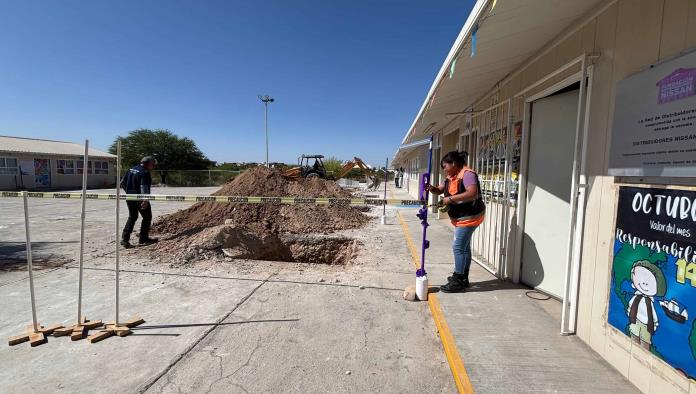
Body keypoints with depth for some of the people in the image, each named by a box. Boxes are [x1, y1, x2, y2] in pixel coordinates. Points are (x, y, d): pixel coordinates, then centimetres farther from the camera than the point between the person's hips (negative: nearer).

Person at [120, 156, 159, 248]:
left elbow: (122, 183, 17)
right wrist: (146, 200, -28)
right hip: (140, 199, -8)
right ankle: (143, 239, 12)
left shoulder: (131, 169, 11)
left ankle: (124, 239, 12)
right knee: (147, 217, 7)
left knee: (132, 217, 18)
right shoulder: (145, 172, -15)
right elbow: (144, 187, -25)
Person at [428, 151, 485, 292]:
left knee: (458, 247, -8)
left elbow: (473, 193, -33)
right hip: (461, 217, 10)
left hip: (469, 217, -10)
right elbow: (439, 190, 13)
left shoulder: (467, 174, -20)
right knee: (464, 247, 17)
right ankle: (463, 277, 29)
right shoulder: (451, 177, 10)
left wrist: (450, 199, -31)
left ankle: (458, 282, 2)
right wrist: (431, 188, -10)